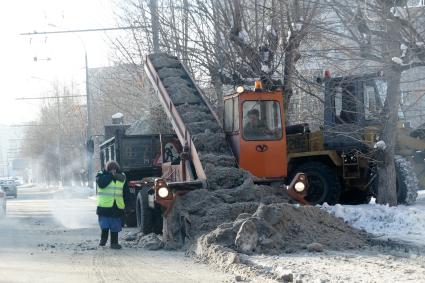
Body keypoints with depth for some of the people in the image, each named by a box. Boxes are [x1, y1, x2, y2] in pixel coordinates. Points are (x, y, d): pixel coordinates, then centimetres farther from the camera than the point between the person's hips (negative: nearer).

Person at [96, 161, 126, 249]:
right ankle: (103, 239, 15)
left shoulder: (121, 176, 11)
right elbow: (101, 184, -19)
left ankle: (114, 243, 13)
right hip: (104, 205, -3)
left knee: (115, 227, 5)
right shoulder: (101, 175, -1)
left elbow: (125, 191, 10)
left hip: (117, 206, 3)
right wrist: (110, 175, -15)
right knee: (104, 226, -7)